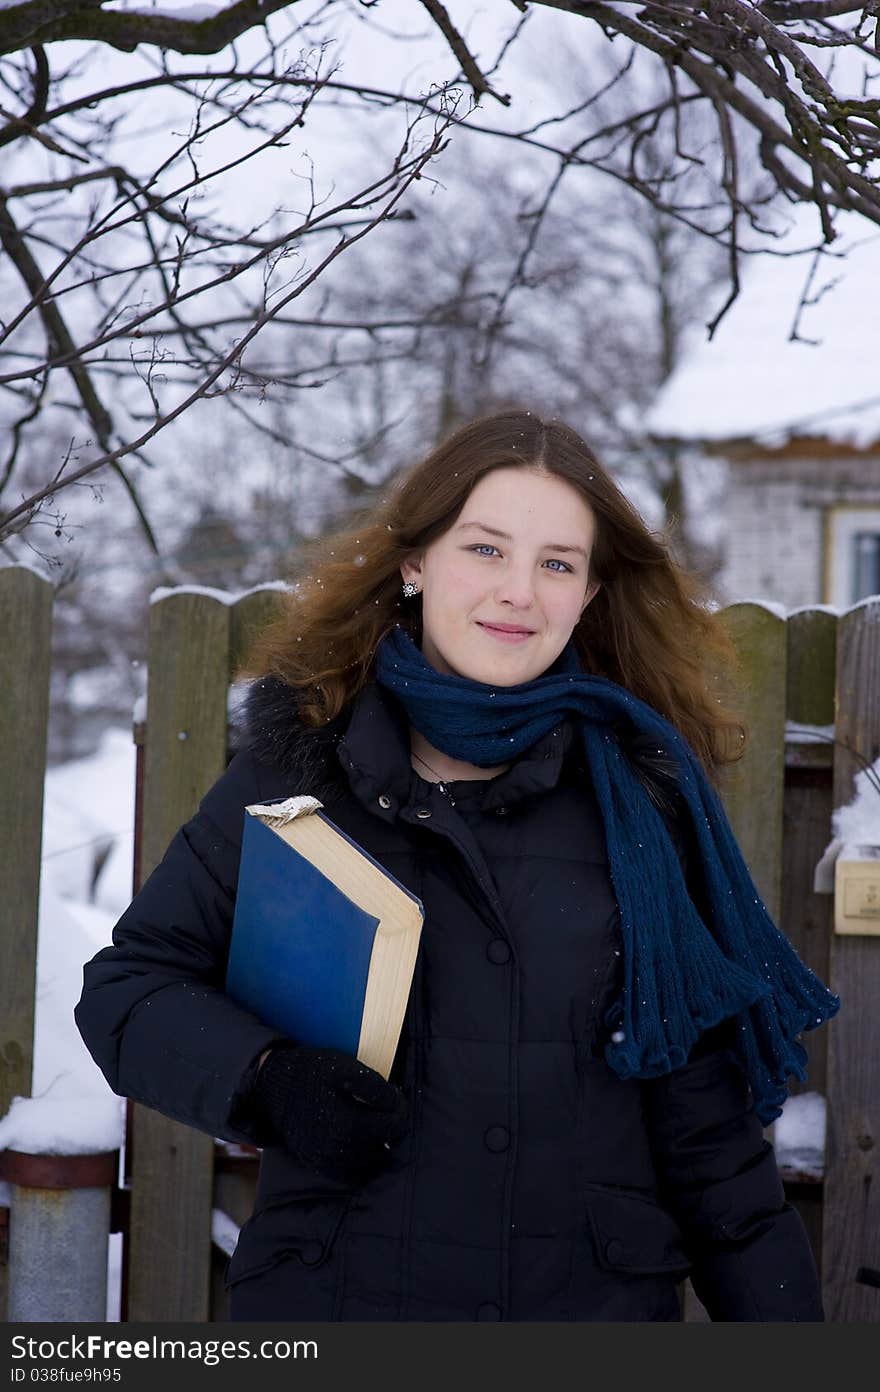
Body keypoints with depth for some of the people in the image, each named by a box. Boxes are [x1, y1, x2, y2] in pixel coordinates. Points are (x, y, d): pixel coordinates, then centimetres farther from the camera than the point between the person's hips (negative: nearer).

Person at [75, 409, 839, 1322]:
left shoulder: (640, 792, -1)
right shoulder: (299, 768, -4)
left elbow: (701, 1106, 3)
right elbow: (127, 984, 1)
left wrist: (776, 1305, 1)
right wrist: (264, 1080, -17)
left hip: (596, 1298, 1)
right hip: (334, 1290, -1)